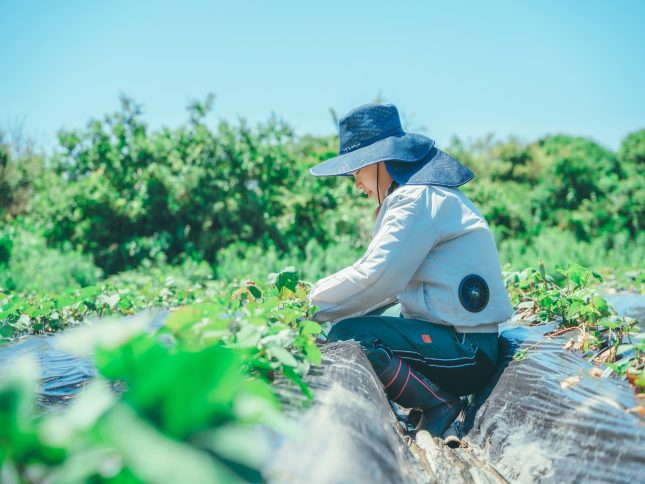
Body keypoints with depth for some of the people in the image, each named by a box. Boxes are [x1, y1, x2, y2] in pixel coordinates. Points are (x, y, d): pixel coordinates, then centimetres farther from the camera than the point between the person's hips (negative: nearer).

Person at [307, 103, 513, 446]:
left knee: (346, 336, -22)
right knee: (351, 320, 17)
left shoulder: (418, 199, -16)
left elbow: (374, 279, -24)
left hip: (464, 352, -11)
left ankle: (439, 405, -8)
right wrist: (316, 296, 8)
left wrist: (311, 305, -9)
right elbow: (389, 280, 16)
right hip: (463, 343, 11)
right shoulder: (430, 193, 16)